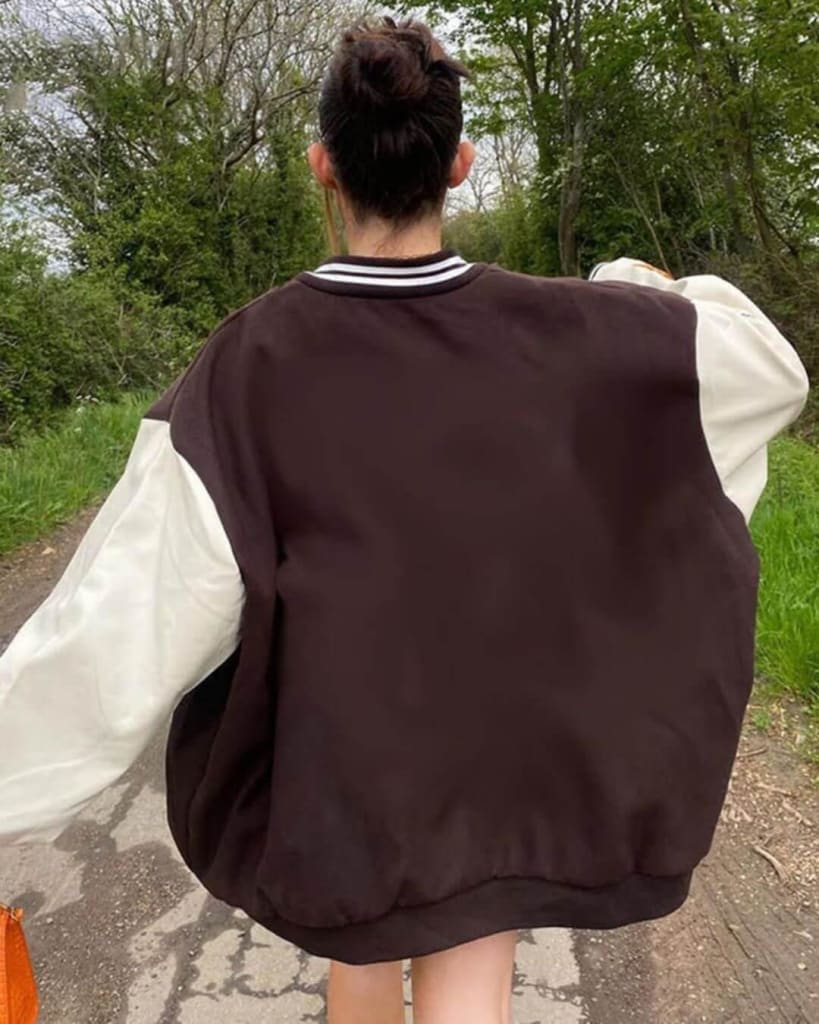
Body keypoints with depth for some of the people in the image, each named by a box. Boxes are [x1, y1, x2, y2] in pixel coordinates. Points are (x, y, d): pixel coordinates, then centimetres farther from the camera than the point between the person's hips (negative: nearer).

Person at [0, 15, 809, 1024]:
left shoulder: (249, 363, -21)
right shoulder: (564, 332, -16)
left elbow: (124, 620, -22)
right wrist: (646, 291, 19)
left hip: (337, 752, 0)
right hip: (501, 747, 1)